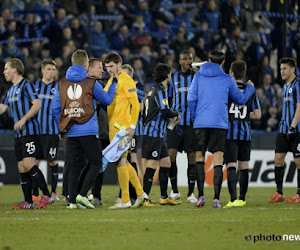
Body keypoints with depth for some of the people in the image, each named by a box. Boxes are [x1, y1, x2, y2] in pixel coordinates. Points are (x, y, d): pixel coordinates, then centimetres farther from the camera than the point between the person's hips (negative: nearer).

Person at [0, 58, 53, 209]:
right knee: (22, 168, 5)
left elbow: (37, 105, -17)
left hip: (30, 131, -9)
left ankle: (47, 196, -15)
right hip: (18, 134, 9)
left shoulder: (26, 85, -7)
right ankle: (28, 202, 8)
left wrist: (23, 119, -23)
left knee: (29, 165, -18)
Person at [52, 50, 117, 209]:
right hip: (88, 131, -4)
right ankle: (82, 194, -11)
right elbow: (107, 100, 9)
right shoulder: (91, 83, -4)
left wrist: (61, 129, 19)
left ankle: (72, 201, 5)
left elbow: (56, 109, 9)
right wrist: (113, 84, 22)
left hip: (70, 133, 4)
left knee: (74, 166, 10)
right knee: (95, 163, 4)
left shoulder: (61, 84, 7)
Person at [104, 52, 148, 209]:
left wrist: (132, 126, -20)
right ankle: (140, 193, 18)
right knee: (123, 162, 12)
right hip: (113, 126, 9)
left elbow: (135, 104, -15)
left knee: (120, 161, -8)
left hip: (122, 127, -9)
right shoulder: (111, 81, 19)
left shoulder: (126, 81, -10)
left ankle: (125, 200, -5)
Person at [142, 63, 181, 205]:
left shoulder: (154, 90, 18)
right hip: (153, 134, -10)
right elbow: (165, 111, -21)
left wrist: (172, 116, 12)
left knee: (166, 163, 13)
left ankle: (164, 197, 19)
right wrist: (177, 114, -3)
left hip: (158, 135, 10)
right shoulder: (160, 91, -12)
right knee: (152, 166, -10)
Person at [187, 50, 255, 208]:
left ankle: (201, 196, 2)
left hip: (200, 123, 1)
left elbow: (191, 99, 1)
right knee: (218, 159, -2)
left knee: (200, 157, 10)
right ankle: (216, 198, -10)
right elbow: (241, 99, 16)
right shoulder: (227, 80, 7)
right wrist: (250, 87, 34)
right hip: (220, 124, -1)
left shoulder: (198, 76, 8)